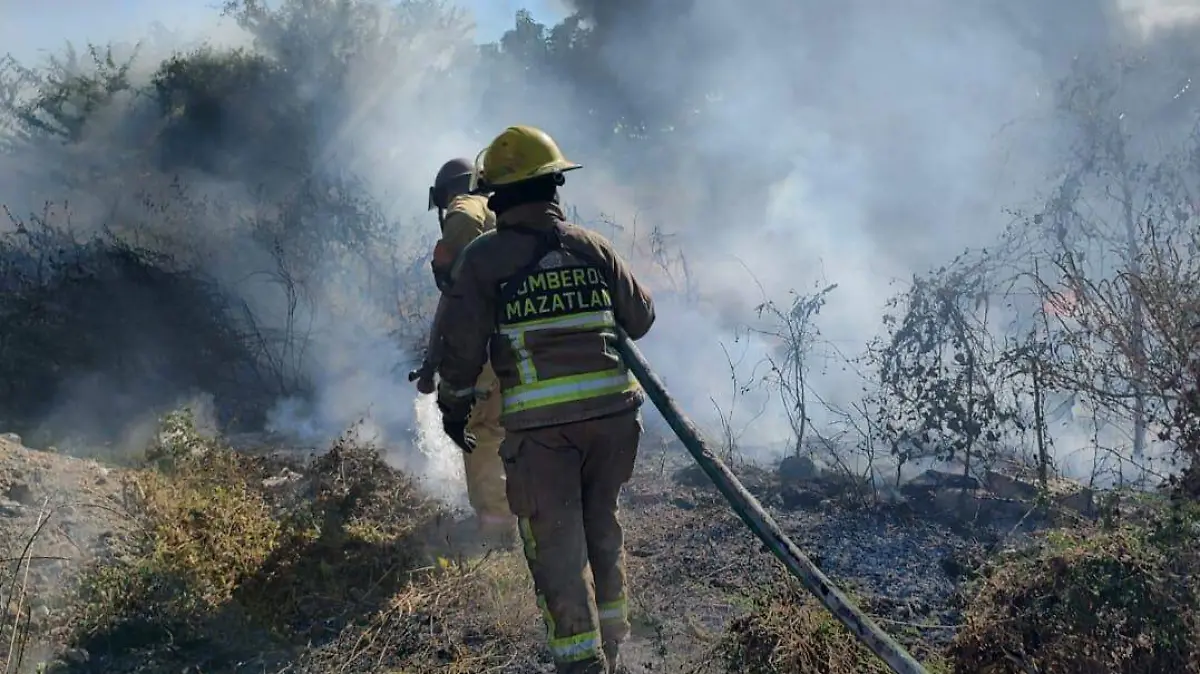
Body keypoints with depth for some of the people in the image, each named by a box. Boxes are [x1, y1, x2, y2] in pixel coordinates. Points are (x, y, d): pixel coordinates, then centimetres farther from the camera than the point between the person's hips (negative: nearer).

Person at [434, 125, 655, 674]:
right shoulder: (591, 246, 5)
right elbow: (640, 319, 12)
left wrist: (453, 407, 11)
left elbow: (461, 348, -4)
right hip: (612, 412, 4)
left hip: (539, 424, -4)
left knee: (556, 542, 4)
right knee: (602, 525, 21)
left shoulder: (482, 258, -3)